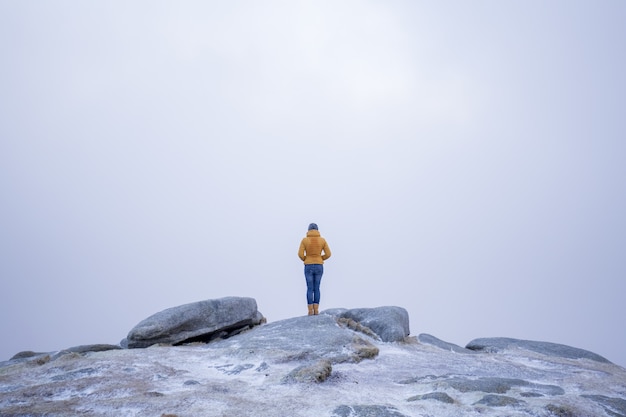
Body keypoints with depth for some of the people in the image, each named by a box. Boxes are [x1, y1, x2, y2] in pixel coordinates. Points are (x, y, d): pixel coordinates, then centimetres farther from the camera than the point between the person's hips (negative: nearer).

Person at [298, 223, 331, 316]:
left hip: (308, 267, -1)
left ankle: (311, 311, 3)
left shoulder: (304, 240, -5)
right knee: (316, 288, 11)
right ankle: (316, 310, 6)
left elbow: (300, 254, -10)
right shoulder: (322, 240, 0)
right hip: (319, 267, 1)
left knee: (310, 289, 7)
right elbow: (328, 254, -2)